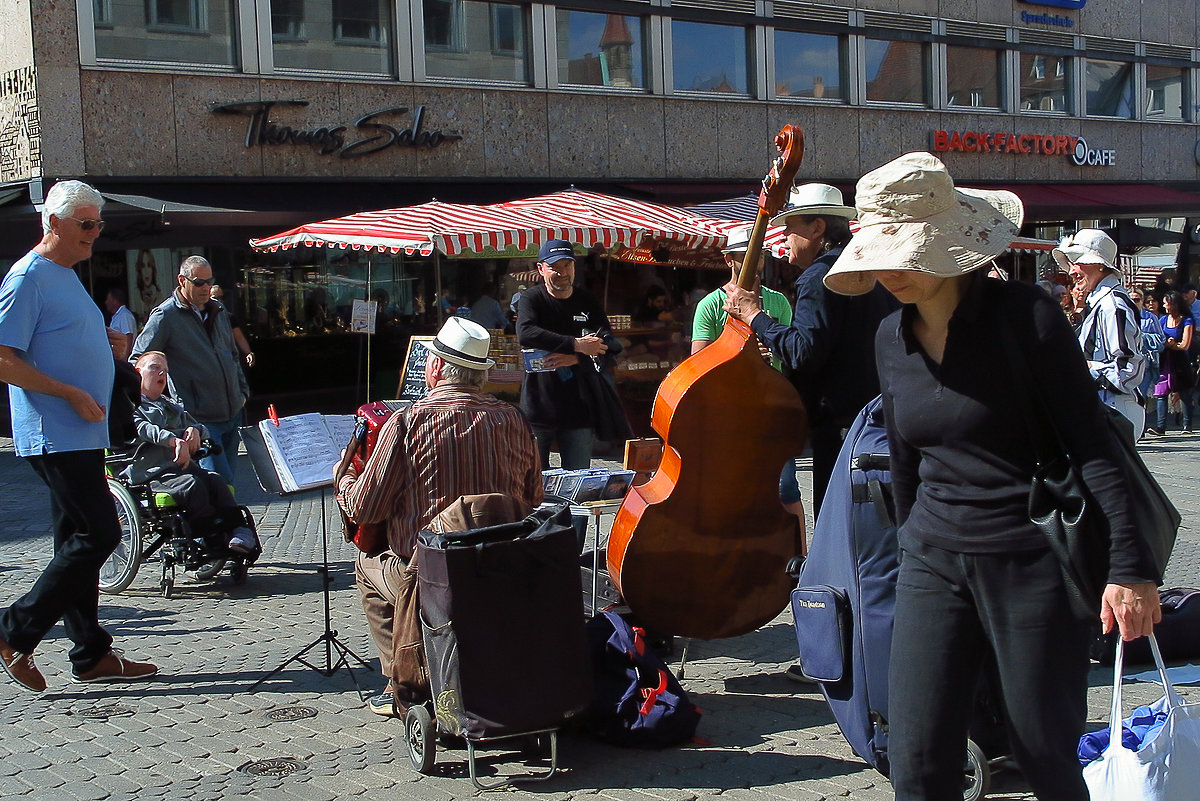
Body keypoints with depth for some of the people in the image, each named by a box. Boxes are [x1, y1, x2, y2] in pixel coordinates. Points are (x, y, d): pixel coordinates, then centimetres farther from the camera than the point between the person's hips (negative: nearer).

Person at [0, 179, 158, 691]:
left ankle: (91, 654, 17)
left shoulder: (67, 276, 18)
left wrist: (107, 346, 9)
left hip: (81, 434, 10)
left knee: (78, 540, 11)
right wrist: (71, 394, -19)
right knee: (99, 534, -10)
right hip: (54, 434, -10)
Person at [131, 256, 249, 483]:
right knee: (220, 480, -12)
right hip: (201, 418, -7)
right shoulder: (165, 316, -7)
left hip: (232, 412, 7)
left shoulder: (218, 310, 15)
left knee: (229, 476, 10)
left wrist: (242, 390, 19)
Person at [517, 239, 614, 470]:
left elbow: (608, 345, 1)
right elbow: (526, 333, -22)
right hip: (538, 408, -2)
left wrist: (576, 359, -18)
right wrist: (577, 345, -24)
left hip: (578, 408, 3)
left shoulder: (587, 301, 9)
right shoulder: (531, 299, -1)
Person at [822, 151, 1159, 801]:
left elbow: (1093, 443, -12)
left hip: (1033, 562, -4)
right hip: (933, 565, 5)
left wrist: (1129, 566, -17)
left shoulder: (1024, 314, -11)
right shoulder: (892, 337, 6)